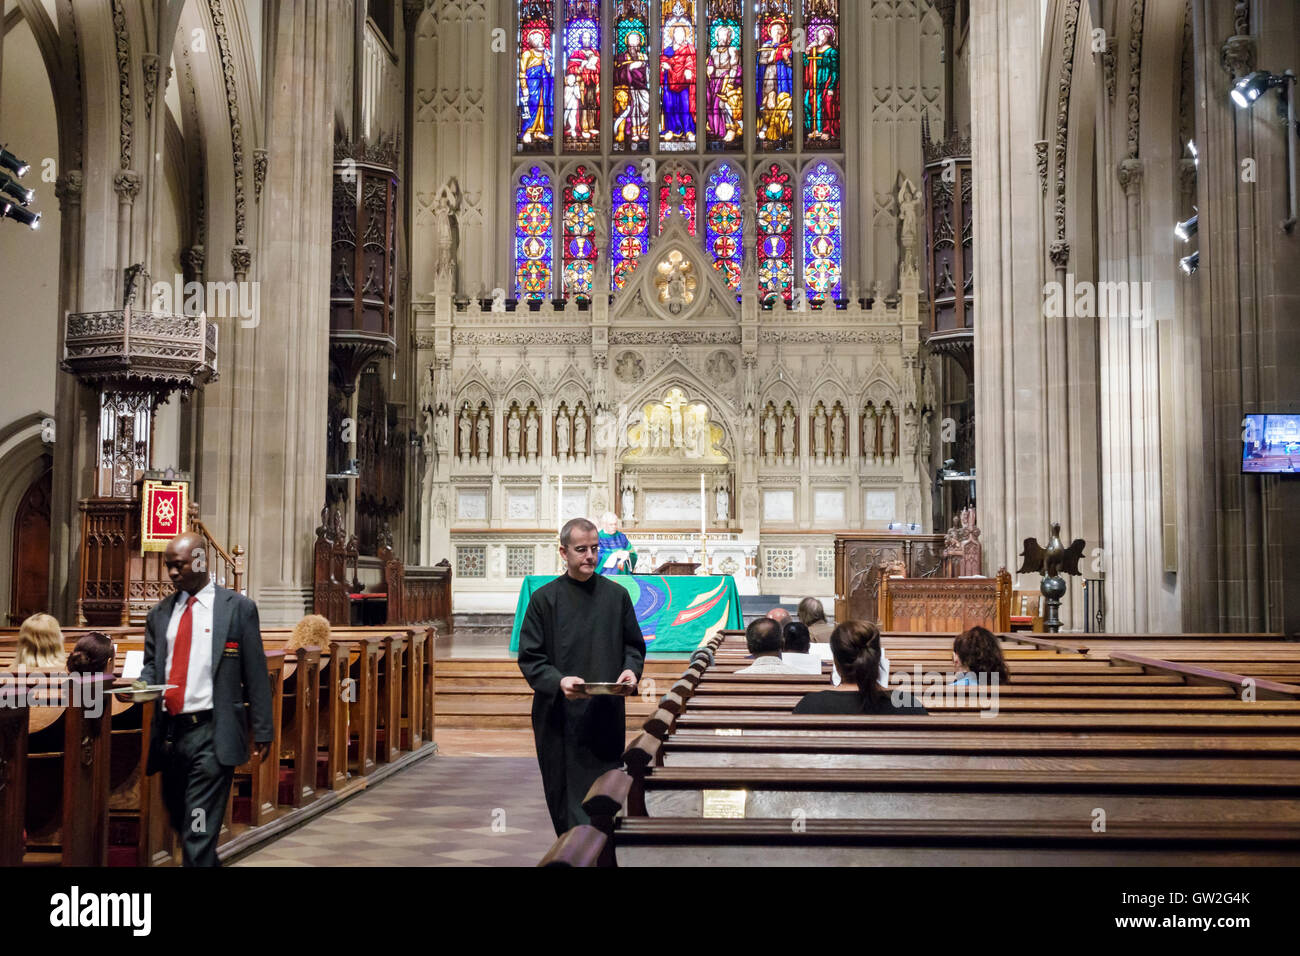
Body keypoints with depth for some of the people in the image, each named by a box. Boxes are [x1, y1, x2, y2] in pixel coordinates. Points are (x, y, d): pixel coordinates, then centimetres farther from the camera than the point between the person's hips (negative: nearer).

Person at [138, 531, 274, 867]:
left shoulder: (238, 608, 0)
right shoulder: (160, 613, 13)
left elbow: (255, 673, -1)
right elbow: (152, 664, 19)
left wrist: (263, 731, -3)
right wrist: (141, 684, -6)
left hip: (211, 734, -5)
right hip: (169, 731, 6)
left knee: (199, 832, -9)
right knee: (180, 822, 16)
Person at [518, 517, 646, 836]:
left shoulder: (617, 595, 7)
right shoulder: (544, 599, 0)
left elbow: (634, 645, 14)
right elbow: (530, 658, -2)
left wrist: (631, 669, -8)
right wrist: (559, 681, -20)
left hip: (607, 716, 2)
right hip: (561, 716, -1)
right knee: (567, 794, 2)